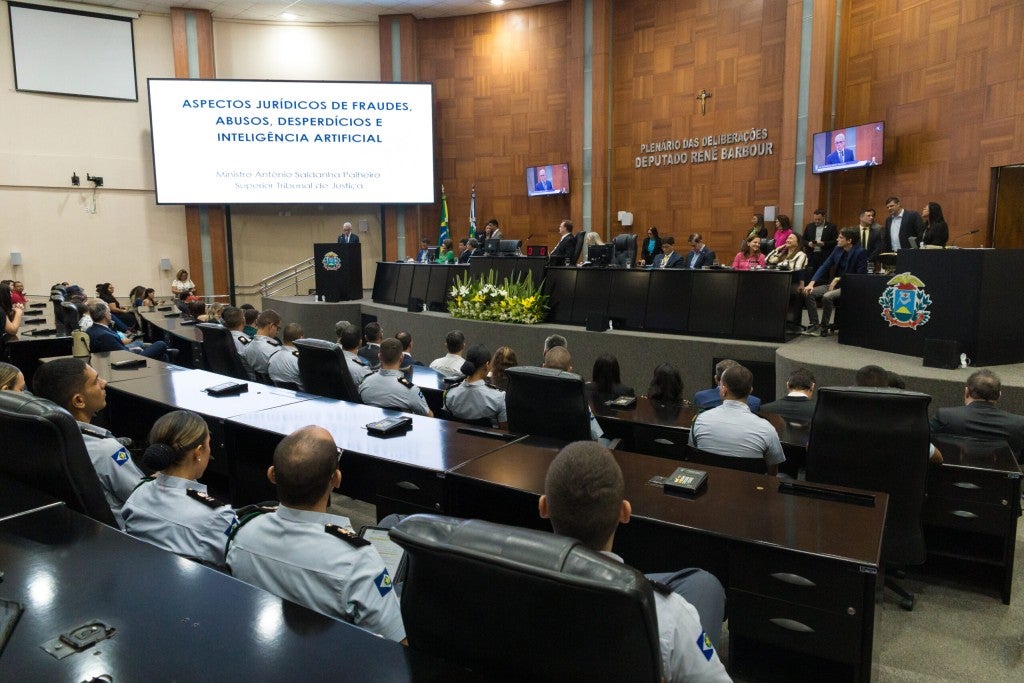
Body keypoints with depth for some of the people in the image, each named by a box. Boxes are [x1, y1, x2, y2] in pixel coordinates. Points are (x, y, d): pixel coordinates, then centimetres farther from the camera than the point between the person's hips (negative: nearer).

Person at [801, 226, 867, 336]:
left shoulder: (860, 252, -11)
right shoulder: (838, 250, 7)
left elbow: (861, 275, -15)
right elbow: (824, 266, 5)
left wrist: (839, 279, -15)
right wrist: (812, 283, -8)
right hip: (835, 284, 7)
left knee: (827, 297, -32)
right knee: (809, 293, -12)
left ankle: (823, 328, -16)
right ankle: (814, 325, -9)